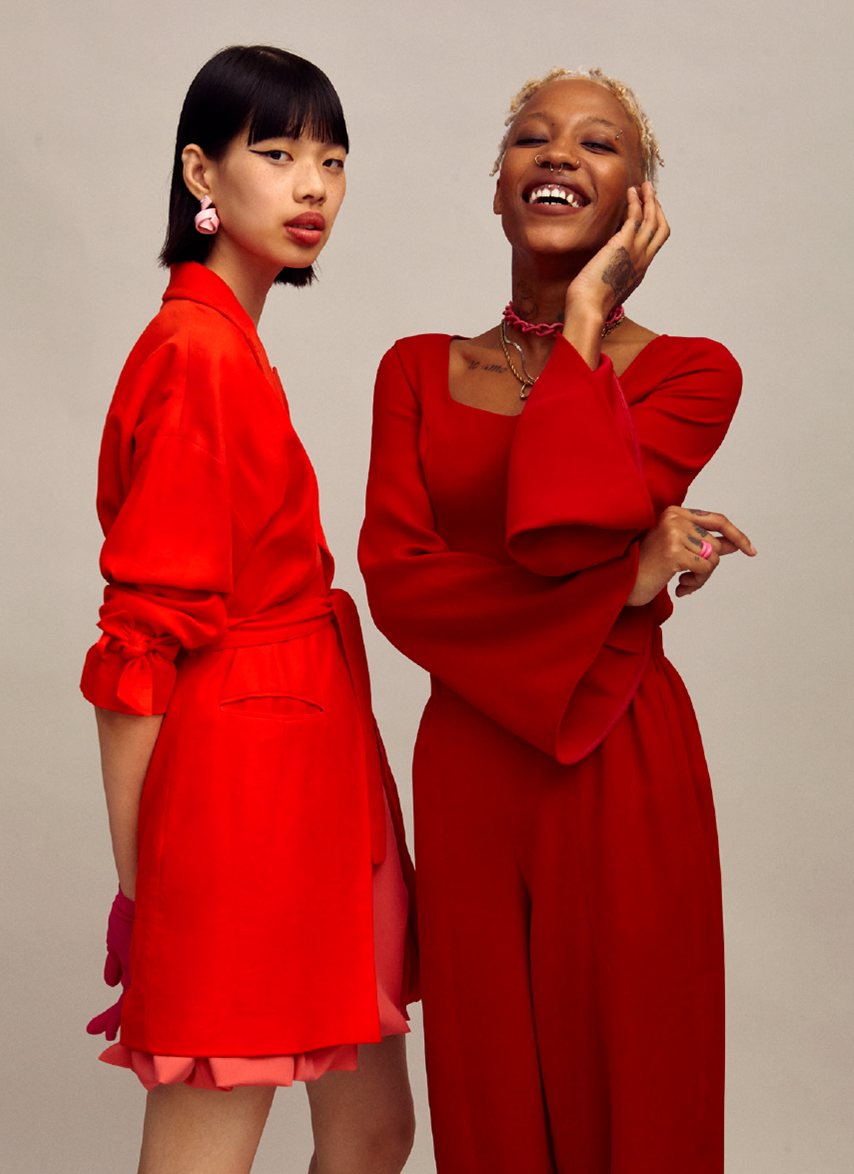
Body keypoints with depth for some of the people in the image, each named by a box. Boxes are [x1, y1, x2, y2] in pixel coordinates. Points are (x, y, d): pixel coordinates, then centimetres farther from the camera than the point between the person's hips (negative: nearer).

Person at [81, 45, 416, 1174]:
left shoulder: (230, 347, 16)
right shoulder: (195, 351, -14)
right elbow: (140, 638, -16)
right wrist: (140, 884, -15)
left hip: (304, 774, 10)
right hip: (242, 778, -10)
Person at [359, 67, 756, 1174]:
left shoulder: (689, 373, -2)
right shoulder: (420, 370, 8)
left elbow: (562, 532, -19)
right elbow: (394, 578, -7)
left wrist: (582, 321, -10)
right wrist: (621, 580, -15)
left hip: (618, 762, -3)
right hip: (467, 764, 3)